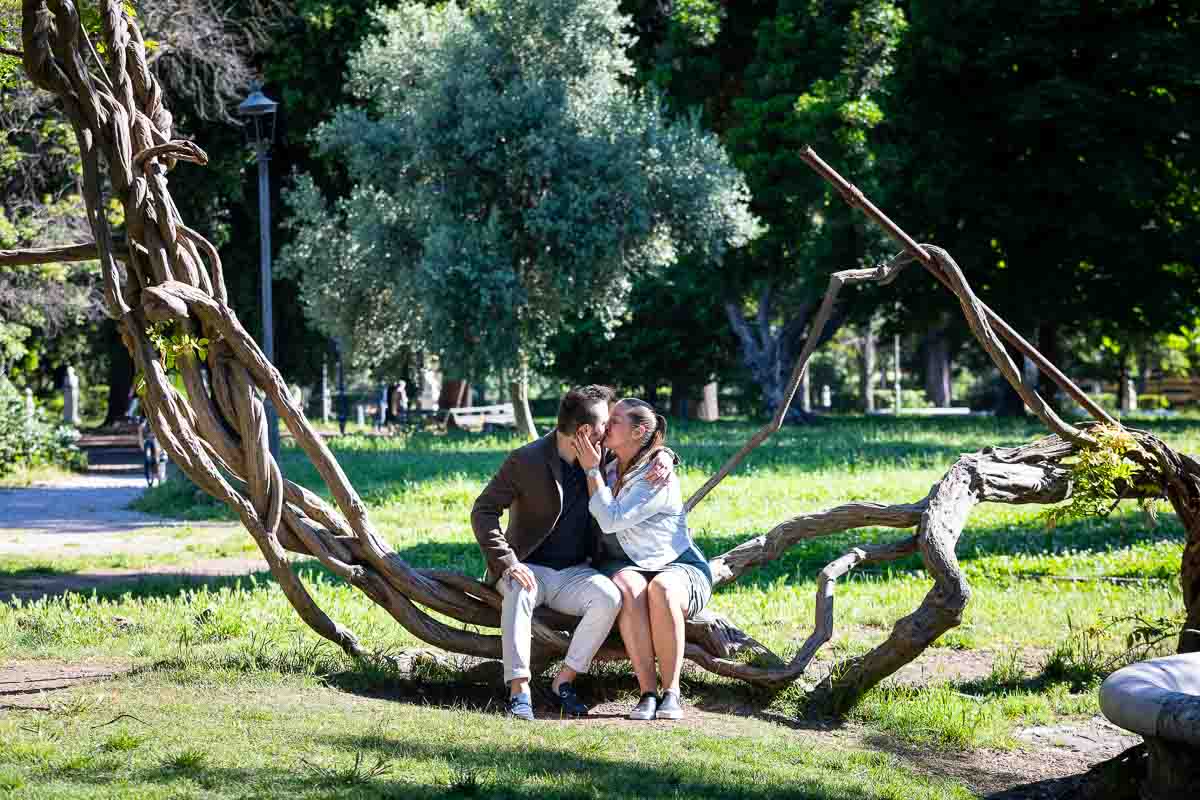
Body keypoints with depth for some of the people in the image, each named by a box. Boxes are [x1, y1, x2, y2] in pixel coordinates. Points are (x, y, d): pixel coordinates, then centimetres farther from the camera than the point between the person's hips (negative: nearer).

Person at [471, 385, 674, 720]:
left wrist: (664, 458, -7)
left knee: (609, 597, -28)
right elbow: (483, 512, -13)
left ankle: (564, 681, -17)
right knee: (520, 591, -38)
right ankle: (519, 690, -39)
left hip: (574, 573, 4)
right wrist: (508, 563, -26)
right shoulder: (527, 461, -12)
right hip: (530, 569, -4)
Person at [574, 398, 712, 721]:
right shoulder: (609, 469, 10)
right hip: (625, 568, 4)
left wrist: (592, 469, -15)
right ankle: (648, 692, -38)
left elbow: (610, 520, -21)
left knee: (661, 590, -41)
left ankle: (671, 691, -34)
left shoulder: (660, 479, -14)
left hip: (677, 568, -4)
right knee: (628, 589, -35)